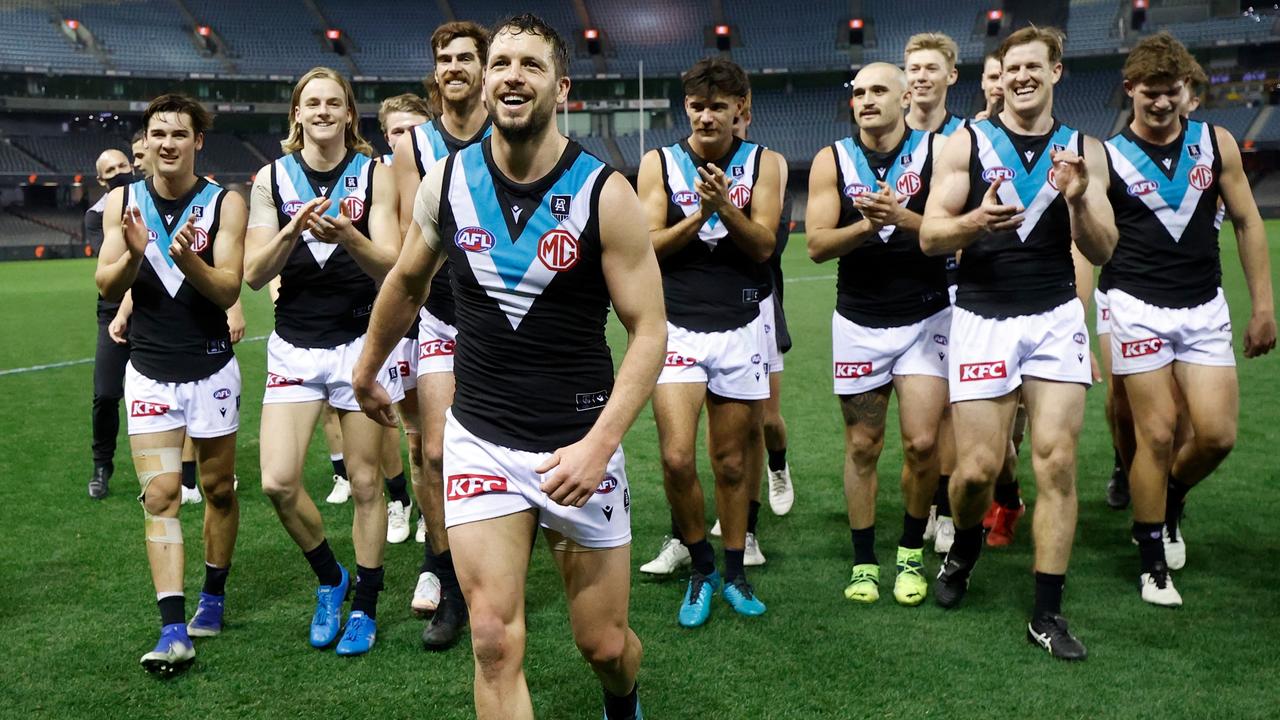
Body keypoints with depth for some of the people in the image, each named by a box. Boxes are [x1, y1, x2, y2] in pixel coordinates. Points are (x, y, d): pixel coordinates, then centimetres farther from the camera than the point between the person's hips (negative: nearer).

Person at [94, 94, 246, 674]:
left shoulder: (226, 203, -7)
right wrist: (134, 255, -24)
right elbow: (106, 287, -3)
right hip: (149, 371, 1)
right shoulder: (122, 201, 2)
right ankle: (173, 630, -8)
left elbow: (228, 290, -13)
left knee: (219, 489, 11)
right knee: (159, 496, -7)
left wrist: (186, 259, -32)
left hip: (211, 369, -1)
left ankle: (213, 597, 30)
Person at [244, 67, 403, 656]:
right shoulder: (272, 177, 4)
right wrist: (291, 232, -20)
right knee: (278, 483, -8)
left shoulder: (374, 175, 0)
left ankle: (365, 607, 20)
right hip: (295, 344, 2)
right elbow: (253, 274, -1)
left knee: (365, 482, 3)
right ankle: (330, 578, 20)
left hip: (361, 339, -1)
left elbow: (390, 267, -8)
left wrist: (347, 236, -27)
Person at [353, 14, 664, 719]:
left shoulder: (605, 193, -11)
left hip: (578, 443, -1)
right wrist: (367, 370, 28)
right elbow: (407, 282, 17)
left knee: (605, 646, 10)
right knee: (495, 644, -7)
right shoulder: (445, 182, -2)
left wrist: (599, 444, -21)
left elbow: (648, 331, -11)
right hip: (480, 440, 2)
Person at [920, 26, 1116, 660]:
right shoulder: (966, 143, 2)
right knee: (978, 468, -5)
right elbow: (929, 237, -4)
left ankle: (1047, 613, 7)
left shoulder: (1083, 151, 7)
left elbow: (1101, 252, 5)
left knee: (1057, 462, -4)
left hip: (1056, 319, 2)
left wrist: (1079, 200, -15)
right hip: (983, 318, -2)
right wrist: (976, 220, -25)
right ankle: (965, 544, 30)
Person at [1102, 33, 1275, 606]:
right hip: (1137, 307, -3)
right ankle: (1152, 561, 13)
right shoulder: (1106, 157, -4)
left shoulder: (1216, 143, 4)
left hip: (1205, 308, 3)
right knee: (1157, 433, -3)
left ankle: (1169, 500, 30)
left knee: (1217, 434, -3)